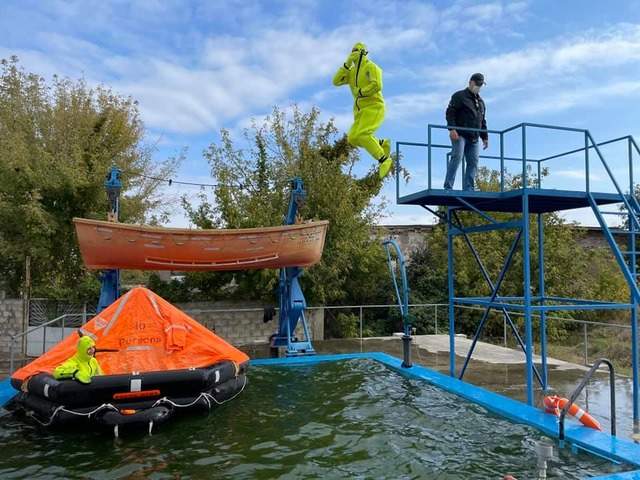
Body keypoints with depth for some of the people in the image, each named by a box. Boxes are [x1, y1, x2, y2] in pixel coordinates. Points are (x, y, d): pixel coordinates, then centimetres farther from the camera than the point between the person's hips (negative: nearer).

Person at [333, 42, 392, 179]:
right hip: (361, 110, 8)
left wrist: (360, 92, -13)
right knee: (353, 138, -7)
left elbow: (377, 86, -22)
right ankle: (382, 144, 11)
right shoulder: (352, 71, 17)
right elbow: (336, 81, 5)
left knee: (361, 135, -27)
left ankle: (384, 160, -18)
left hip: (373, 107, -8)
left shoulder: (371, 67, -6)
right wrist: (346, 64, 0)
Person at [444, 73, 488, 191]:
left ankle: (468, 189, -3)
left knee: (473, 162, -3)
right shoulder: (459, 96, 6)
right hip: (460, 135, -7)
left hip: (474, 138, 7)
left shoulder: (481, 101, 27)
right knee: (457, 157, -18)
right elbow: (450, 113, -6)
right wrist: (452, 129, -20)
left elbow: (482, 121, 29)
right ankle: (448, 187, -20)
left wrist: (485, 137, 20)